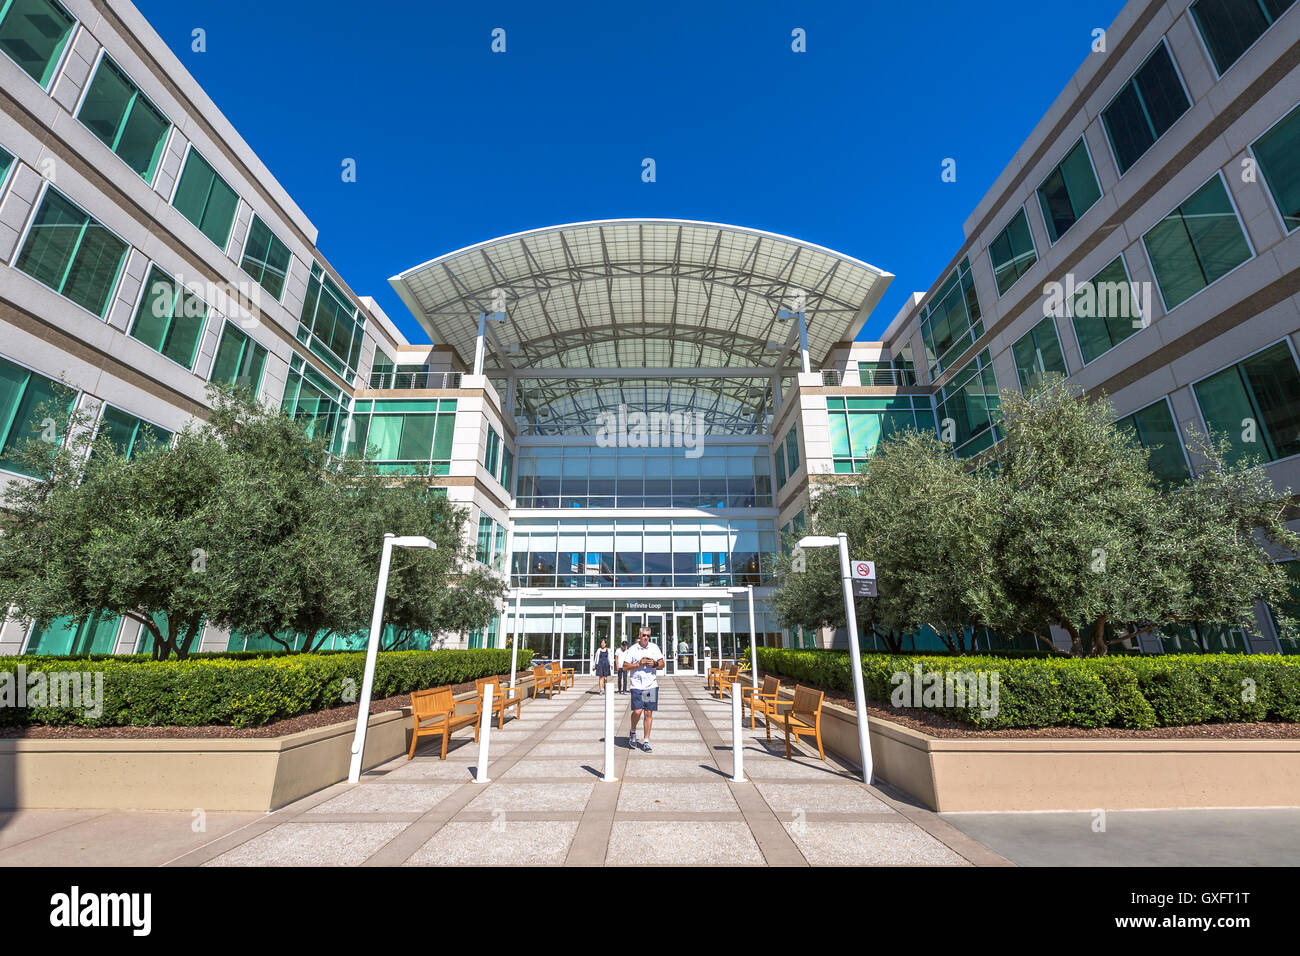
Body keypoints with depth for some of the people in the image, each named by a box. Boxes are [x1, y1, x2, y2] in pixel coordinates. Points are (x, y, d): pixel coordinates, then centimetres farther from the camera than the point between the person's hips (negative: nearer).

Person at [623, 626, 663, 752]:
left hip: (652, 685, 2)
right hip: (637, 685, -2)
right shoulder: (633, 649, 1)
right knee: (637, 711, -10)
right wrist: (639, 664, -11)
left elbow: (662, 664, 11)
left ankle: (646, 741, 15)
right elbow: (625, 666, 0)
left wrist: (654, 664, -9)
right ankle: (633, 732, 20)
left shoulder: (654, 647, 8)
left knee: (649, 713, 3)